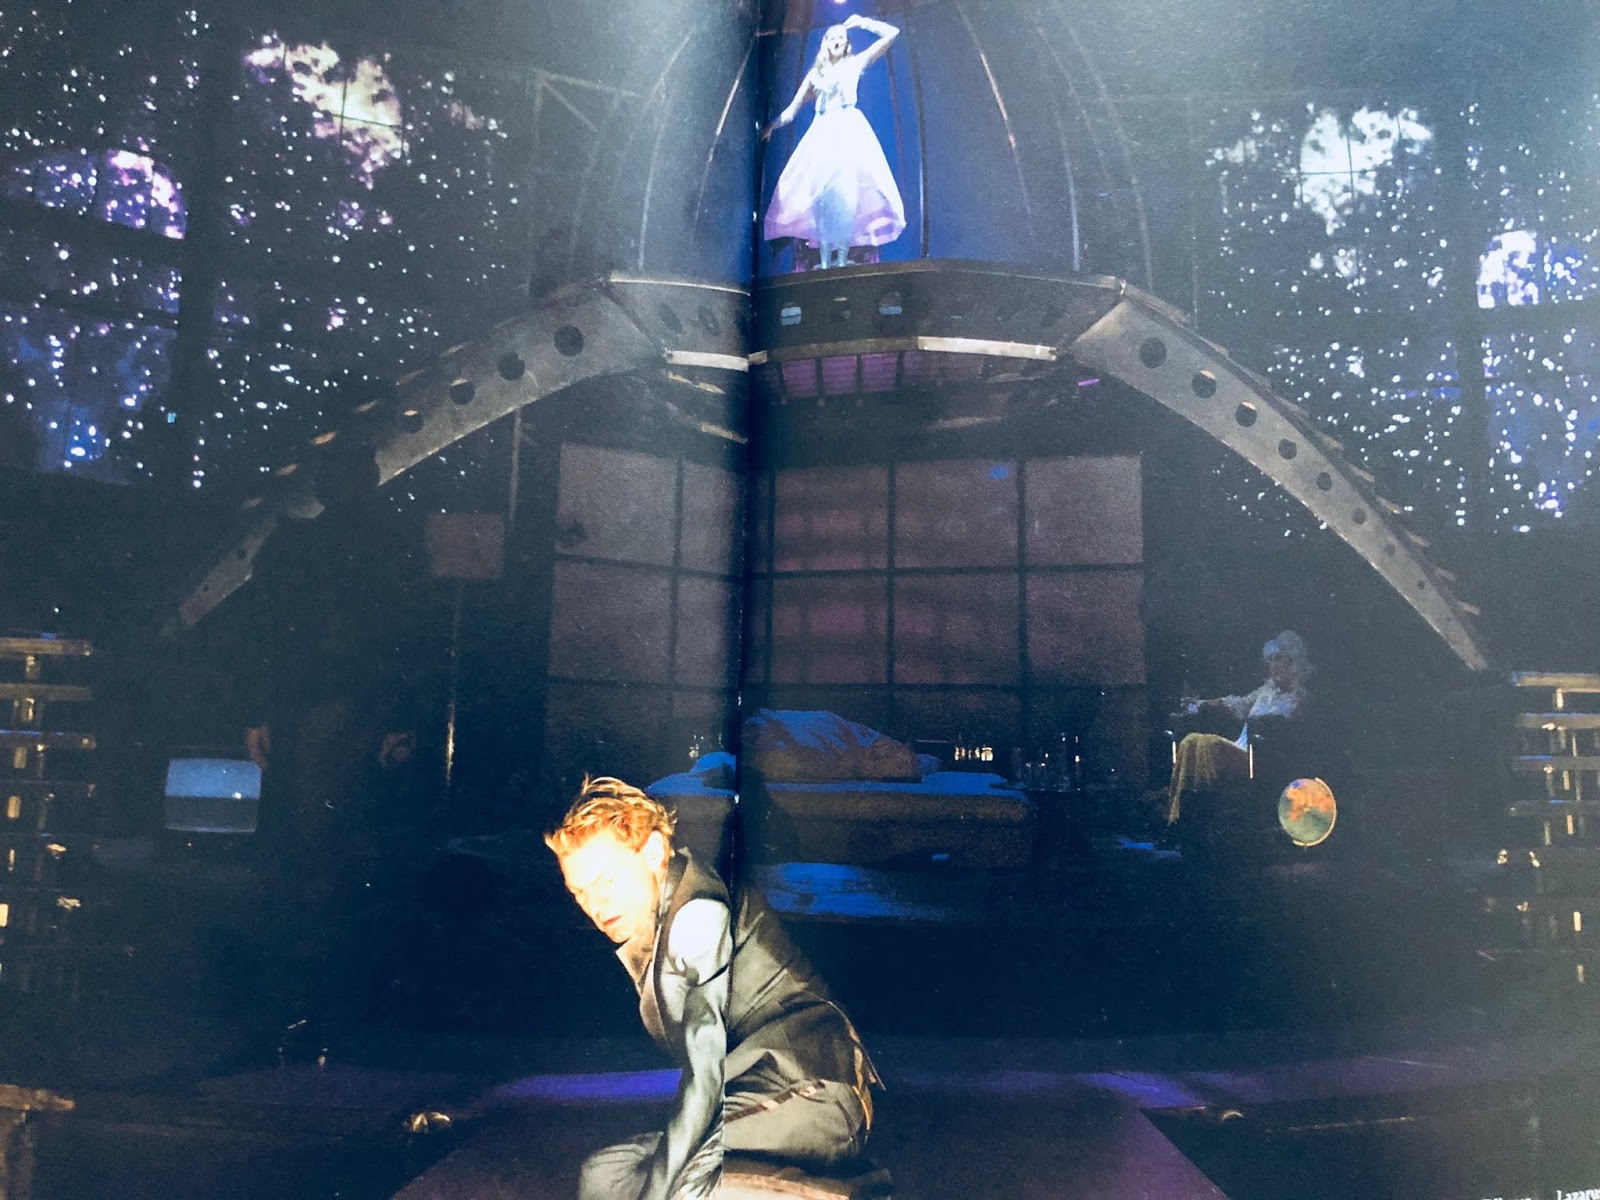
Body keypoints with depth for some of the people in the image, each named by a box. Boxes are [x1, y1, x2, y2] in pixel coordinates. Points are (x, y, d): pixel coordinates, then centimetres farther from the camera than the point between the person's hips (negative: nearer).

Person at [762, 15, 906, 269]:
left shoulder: (855, 64, 16)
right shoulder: (816, 73, 24)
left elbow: (891, 34, 12)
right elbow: (794, 107, 24)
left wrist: (862, 22, 16)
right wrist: (772, 126, 16)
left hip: (849, 128, -3)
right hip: (822, 132, 3)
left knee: (846, 188, -18)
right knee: (821, 191, -10)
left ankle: (842, 259, -25)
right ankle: (825, 261, -16)